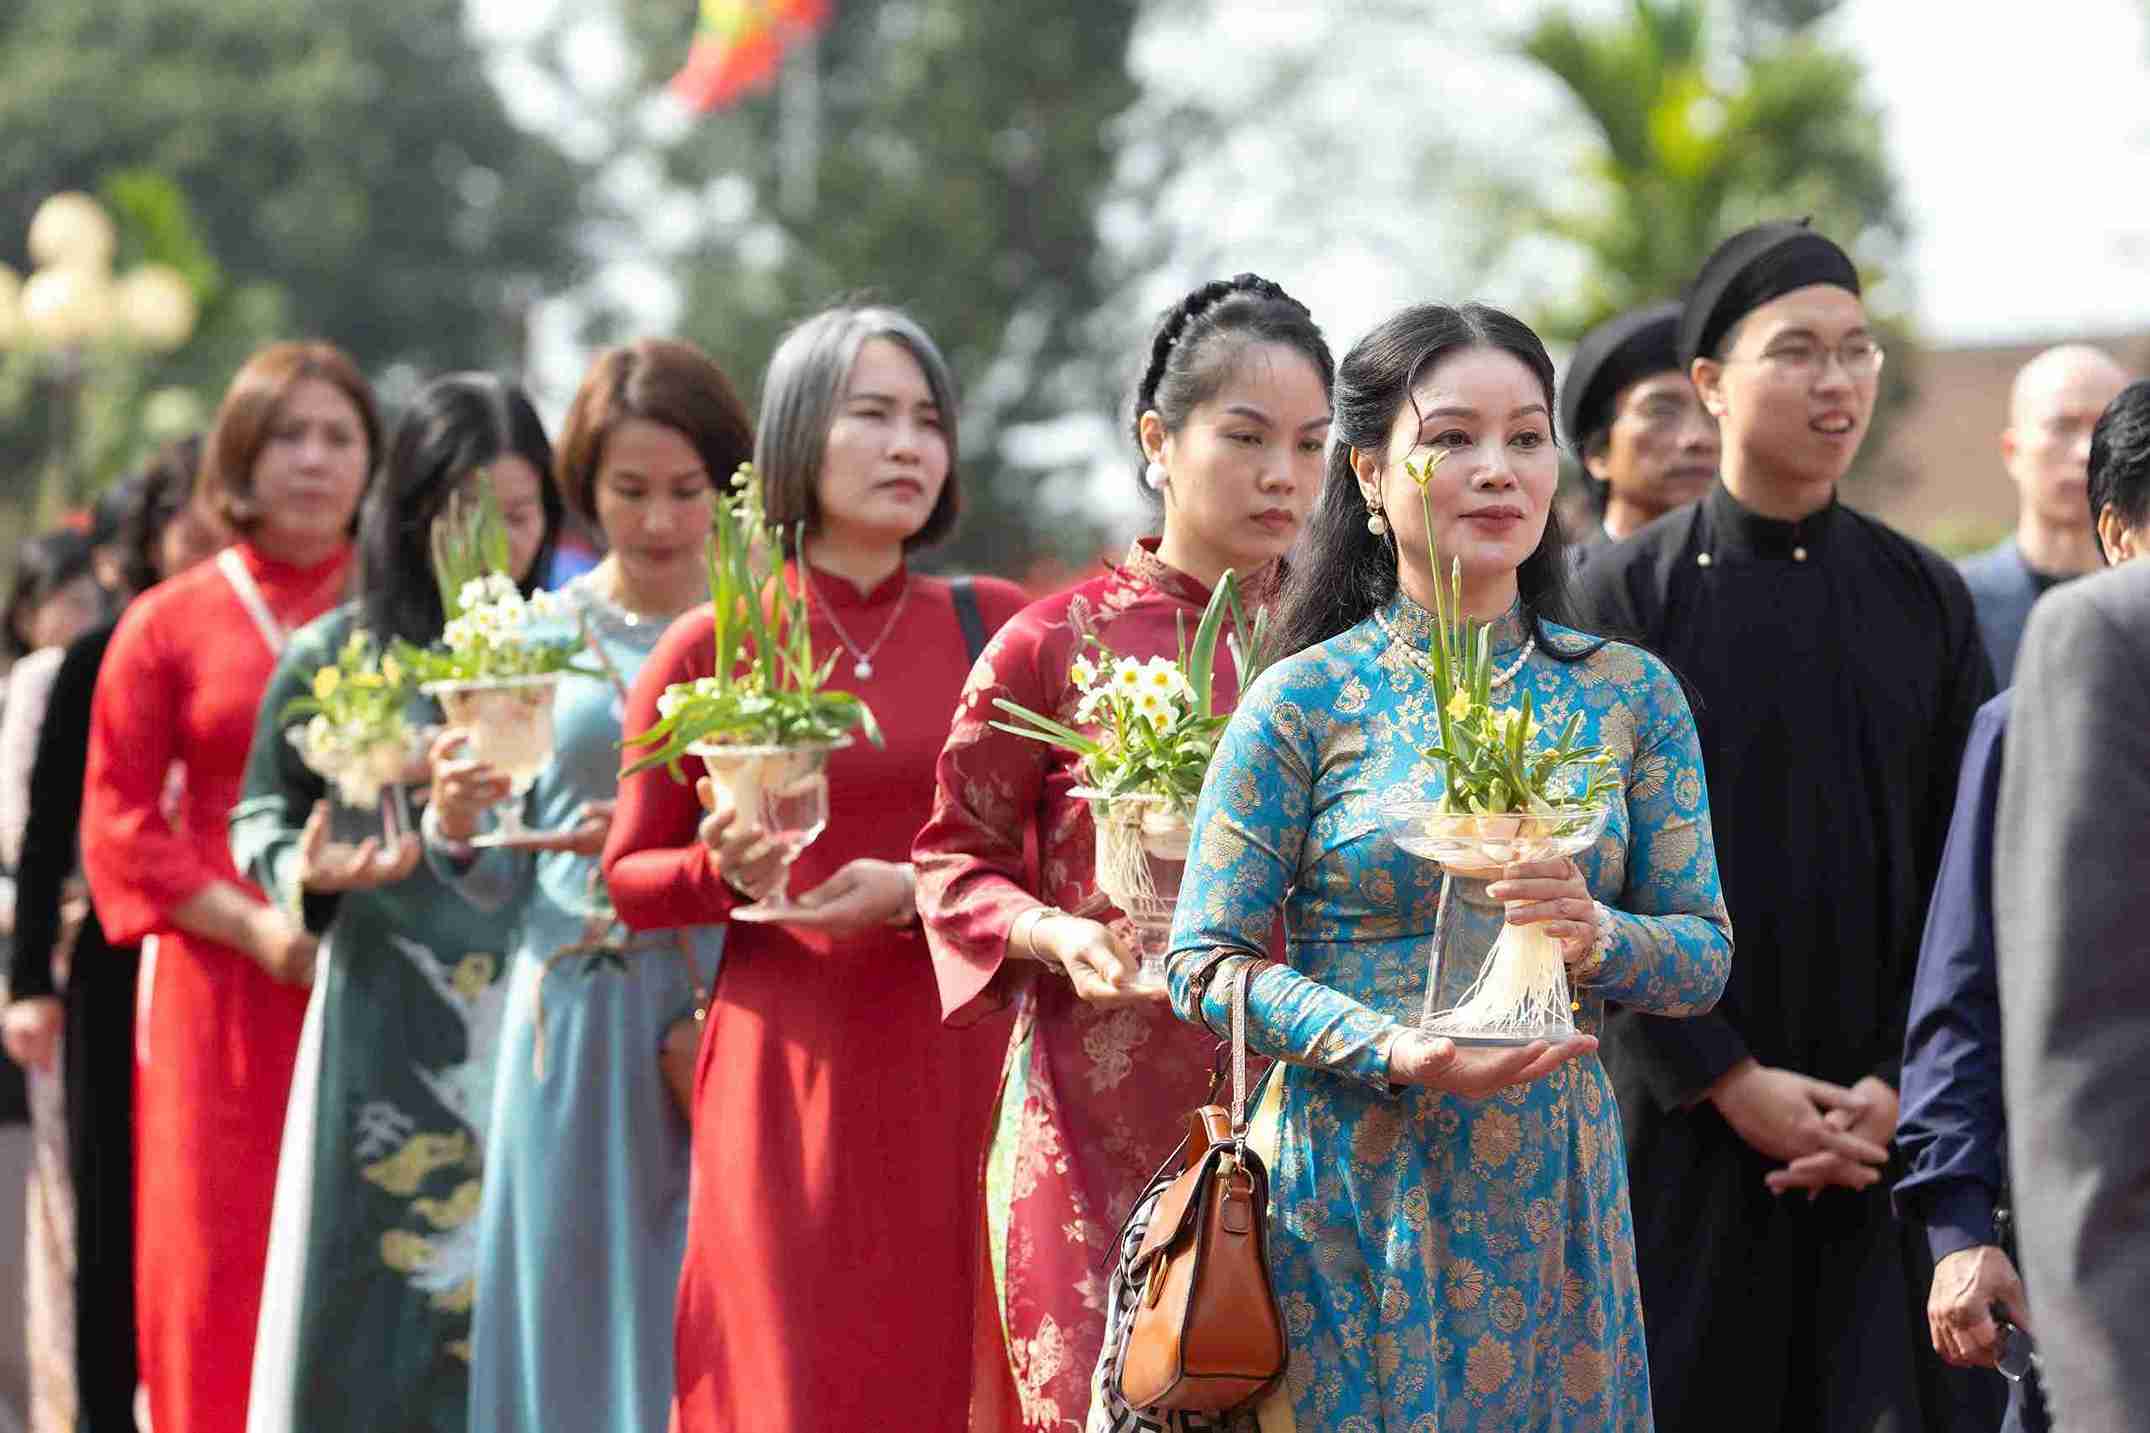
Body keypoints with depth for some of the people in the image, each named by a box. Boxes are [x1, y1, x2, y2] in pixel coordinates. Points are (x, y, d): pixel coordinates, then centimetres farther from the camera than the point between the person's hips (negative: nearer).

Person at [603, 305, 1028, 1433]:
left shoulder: (995, 627, 5)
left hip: (957, 1065, 2)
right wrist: (729, 870, -12)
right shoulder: (712, 648, 1)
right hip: (789, 1075, -1)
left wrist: (917, 892, -11)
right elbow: (630, 877, 7)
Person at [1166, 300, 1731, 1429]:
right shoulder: (1306, 701, -3)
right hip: (1357, 1197, -3)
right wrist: (1395, 1051, -19)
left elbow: (1707, 955, 6)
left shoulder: (1631, 696, 6)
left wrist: (1597, 938, -15)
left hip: (1558, 1198, 3)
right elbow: (1209, 961, -5)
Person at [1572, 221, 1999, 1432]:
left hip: (1883, 1122, 2)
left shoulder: (1926, 599, 8)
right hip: (1687, 1115, -2)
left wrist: (1897, 1089, -5)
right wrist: (1732, 1082, -10)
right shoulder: (1631, 596, -1)